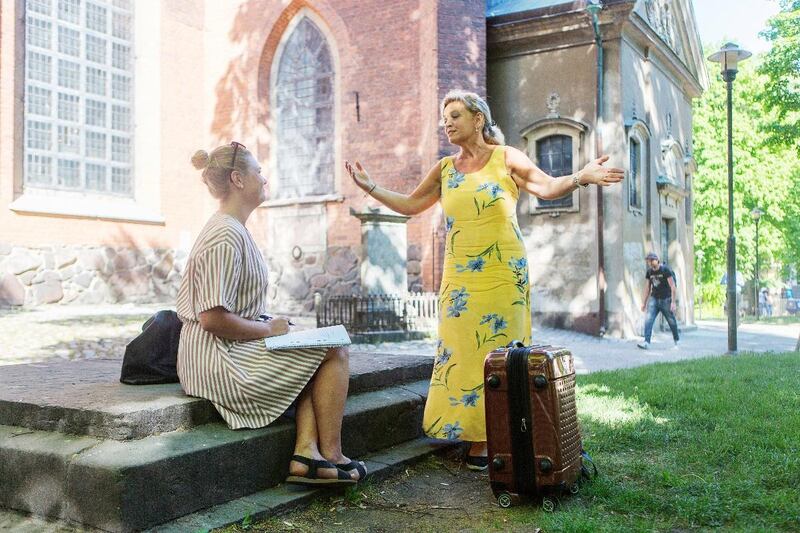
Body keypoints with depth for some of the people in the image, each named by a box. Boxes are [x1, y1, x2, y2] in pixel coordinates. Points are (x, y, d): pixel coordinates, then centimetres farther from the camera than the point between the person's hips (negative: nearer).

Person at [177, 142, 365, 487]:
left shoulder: (230, 229, 15)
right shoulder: (226, 236, -18)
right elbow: (213, 318, -25)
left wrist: (267, 325, 9)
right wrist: (268, 329, -13)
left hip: (227, 352, 10)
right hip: (220, 360, -10)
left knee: (319, 355, 9)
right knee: (334, 351, -4)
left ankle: (306, 452, -4)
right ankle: (331, 455, 3)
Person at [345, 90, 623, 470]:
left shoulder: (506, 158, 3)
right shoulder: (444, 169, 15)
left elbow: (547, 186, -8)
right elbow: (410, 205, 20)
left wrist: (579, 178, -27)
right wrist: (370, 187, 13)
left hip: (502, 271, -4)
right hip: (459, 274, 4)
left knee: (498, 348, -4)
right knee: (462, 350, 0)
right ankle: (476, 441, 6)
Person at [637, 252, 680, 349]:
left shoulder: (665, 270, -11)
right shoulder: (649, 272, 4)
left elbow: (672, 287, -12)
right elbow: (647, 288, 12)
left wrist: (673, 302, -16)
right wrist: (644, 302, 12)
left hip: (666, 299, -4)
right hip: (654, 298, 4)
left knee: (672, 321, 8)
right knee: (648, 320, -12)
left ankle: (677, 341, 29)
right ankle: (646, 342, -16)